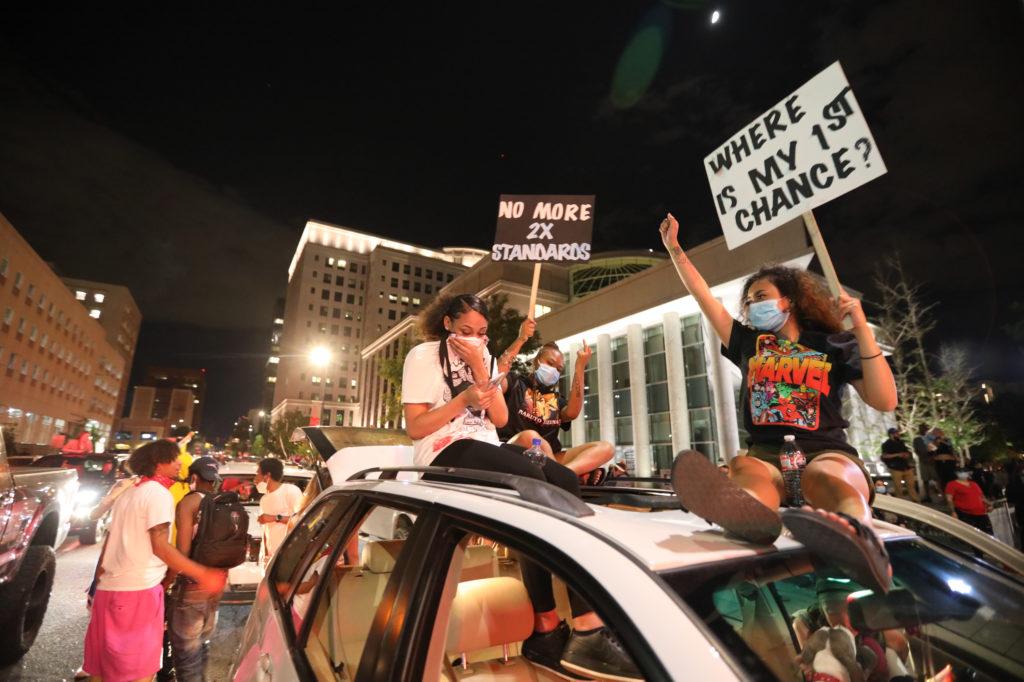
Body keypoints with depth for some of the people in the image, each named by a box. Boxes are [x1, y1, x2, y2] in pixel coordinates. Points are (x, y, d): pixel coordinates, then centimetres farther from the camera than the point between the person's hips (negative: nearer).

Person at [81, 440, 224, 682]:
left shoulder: (128, 494, 16)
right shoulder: (159, 493, -12)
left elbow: (109, 542, 19)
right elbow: (160, 546, -20)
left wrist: (98, 579, 28)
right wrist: (203, 574, -21)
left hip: (109, 588, 9)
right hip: (138, 590, -9)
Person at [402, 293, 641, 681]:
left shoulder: (481, 356, 18)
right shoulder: (423, 356, 2)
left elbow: (500, 419, 7)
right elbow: (415, 428, -6)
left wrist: (479, 367, -3)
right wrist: (463, 398, -18)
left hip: (487, 447, 6)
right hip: (446, 451, -6)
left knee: (564, 481, -20)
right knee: (531, 482, -31)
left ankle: (588, 623, -20)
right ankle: (547, 627, -23)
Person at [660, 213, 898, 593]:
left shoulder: (834, 344, 13)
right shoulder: (749, 344, 21)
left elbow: (885, 401, 0)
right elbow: (704, 298, 23)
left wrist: (862, 329, -5)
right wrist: (675, 250, 25)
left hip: (826, 452, -1)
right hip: (766, 453, 2)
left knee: (824, 477, -39)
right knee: (744, 471, -36)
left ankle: (859, 535, -70)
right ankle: (749, 510, -69)